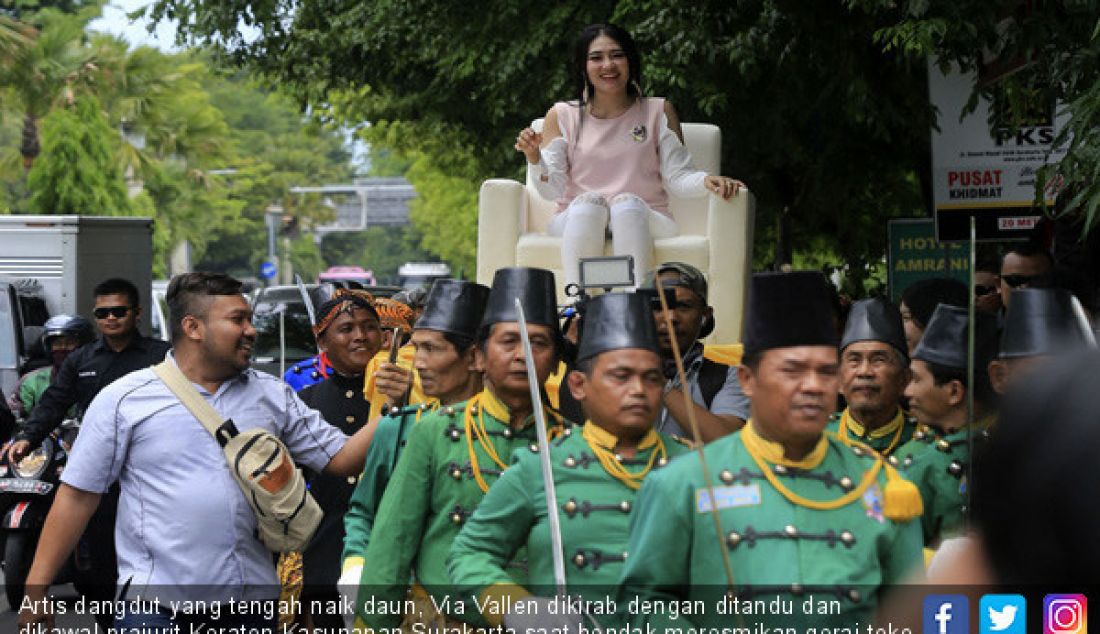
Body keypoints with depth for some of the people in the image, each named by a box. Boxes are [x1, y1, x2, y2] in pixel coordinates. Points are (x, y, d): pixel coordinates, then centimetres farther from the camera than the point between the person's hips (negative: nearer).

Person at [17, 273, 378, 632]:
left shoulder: (273, 395, 10)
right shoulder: (125, 399, -2)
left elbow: (339, 458, 10)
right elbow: (78, 494, -2)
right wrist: (36, 588, -5)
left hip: (253, 601, 4)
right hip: (156, 603, -4)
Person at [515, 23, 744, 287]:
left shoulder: (658, 112, 13)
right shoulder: (562, 116, 12)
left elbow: (677, 178, 5)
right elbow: (552, 189, 4)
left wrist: (706, 181, -17)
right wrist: (533, 156, -16)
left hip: (643, 221, 0)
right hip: (576, 221, 0)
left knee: (627, 204, -33)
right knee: (589, 202, -33)